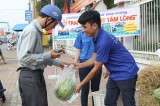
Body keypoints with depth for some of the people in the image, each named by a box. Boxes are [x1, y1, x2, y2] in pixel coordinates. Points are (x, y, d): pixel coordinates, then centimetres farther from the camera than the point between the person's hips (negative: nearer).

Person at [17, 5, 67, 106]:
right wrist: (48, 55, -18)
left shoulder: (37, 30, 10)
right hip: (31, 76, -10)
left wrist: (57, 62, 16)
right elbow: (24, 57, -24)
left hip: (34, 74, 10)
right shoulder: (32, 31, -19)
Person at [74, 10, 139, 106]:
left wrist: (81, 84, -12)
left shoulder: (103, 41, -28)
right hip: (115, 74, 10)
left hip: (125, 73, -10)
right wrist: (78, 65, 8)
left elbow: (96, 68, -21)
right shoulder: (97, 38, 2)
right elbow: (94, 60, 12)